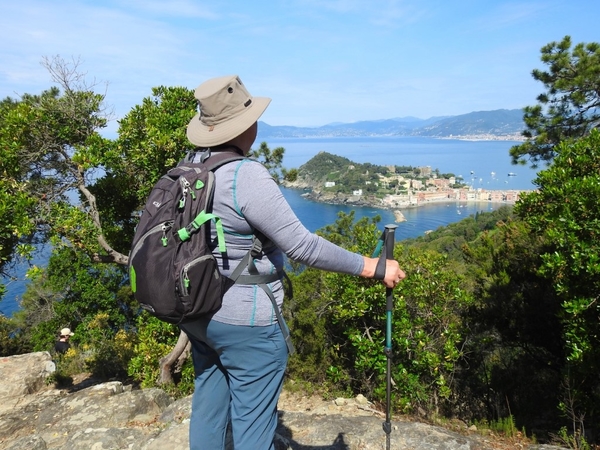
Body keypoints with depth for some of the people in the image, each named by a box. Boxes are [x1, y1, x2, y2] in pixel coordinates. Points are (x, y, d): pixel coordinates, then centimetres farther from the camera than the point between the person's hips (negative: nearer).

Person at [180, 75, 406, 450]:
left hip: (198, 313, 8)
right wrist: (371, 267, -15)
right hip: (245, 322, -8)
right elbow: (302, 246, -23)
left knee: (207, 409, 21)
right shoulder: (248, 176, -22)